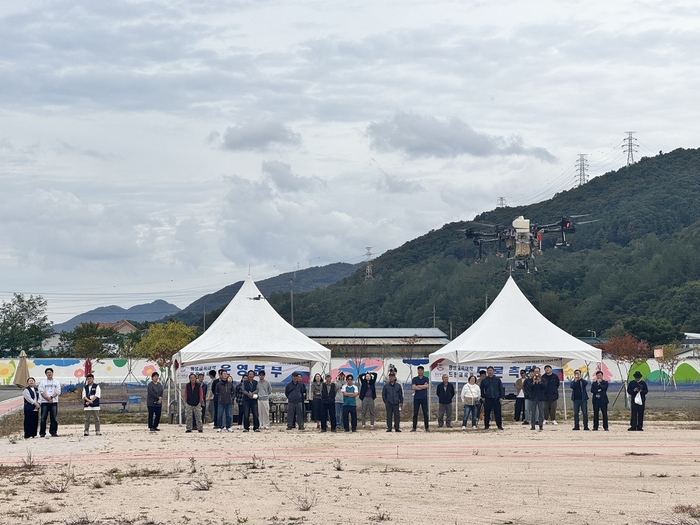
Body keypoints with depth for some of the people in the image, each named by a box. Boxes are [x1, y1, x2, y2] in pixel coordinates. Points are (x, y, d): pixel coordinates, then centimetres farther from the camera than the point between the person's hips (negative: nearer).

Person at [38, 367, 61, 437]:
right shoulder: (43, 382, 7)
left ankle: (53, 432, 4)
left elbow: (58, 392, 1)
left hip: (54, 402, 1)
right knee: (43, 418, -3)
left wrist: (51, 397, -13)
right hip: (44, 402, -1)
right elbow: (41, 392, -2)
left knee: (54, 418, -1)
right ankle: (42, 433, -1)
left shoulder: (56, 382, 11)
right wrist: (48, 398, -13)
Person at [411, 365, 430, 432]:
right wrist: (423, 386, -7)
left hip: (424, 398, 0)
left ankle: (427, 428, 2)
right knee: (415, 413, 0)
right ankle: (414, 427, 3)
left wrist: (418, 386, -7)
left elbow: (427, 386, -9)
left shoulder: (426, 379, 8)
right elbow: (413, 387, -9)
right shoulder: (414, 379, 7)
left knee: (425, 413, -1)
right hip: (416, 398, 0)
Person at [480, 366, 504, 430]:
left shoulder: (497, 379, 8)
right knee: (487, 413, 2)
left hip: (496, 399, 0)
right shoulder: (484, 380, 9)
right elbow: (481, 389, 16)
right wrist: (483, 397, 7)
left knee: (498, 413, -2)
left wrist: (501, 397, -1)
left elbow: (501, 389, 8)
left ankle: (499, 426, 4)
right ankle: (486, 426, 9)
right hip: (487, 399, 0)